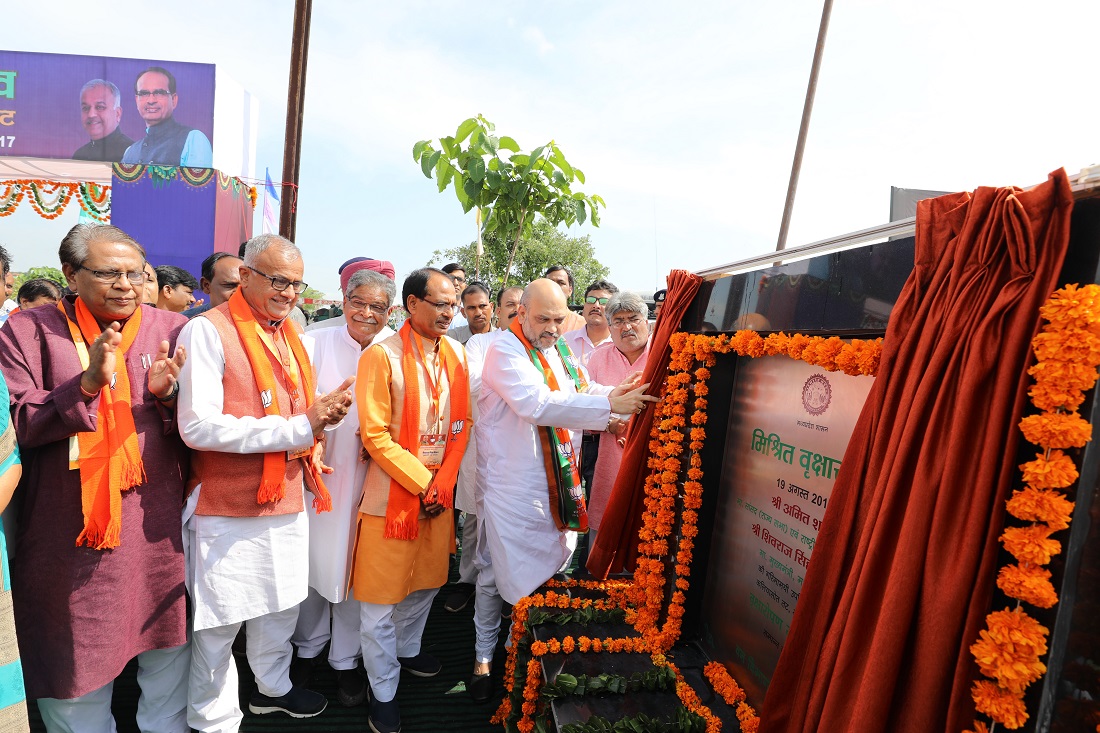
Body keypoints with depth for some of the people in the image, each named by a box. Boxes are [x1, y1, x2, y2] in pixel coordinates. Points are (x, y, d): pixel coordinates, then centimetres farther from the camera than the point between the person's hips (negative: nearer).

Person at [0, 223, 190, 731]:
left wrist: (166, 394, -16)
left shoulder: (172, 330, 3)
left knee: (170, 644, 15)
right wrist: (87, 384, -23)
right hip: (72, 530, -1)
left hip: (159, 525, 2)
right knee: (77, 656, 13)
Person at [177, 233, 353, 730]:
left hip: (288, 501, 7)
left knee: (281, 607, 22)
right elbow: (198, 427, -24)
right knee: (219, 624, 8)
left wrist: (324, 412, -2)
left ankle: (274, 687, 45)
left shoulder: (290, 336, 11)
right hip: (227, 508, -7)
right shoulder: (207, 330, -14)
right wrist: (300, 426, -23)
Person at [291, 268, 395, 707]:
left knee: (354, 566, 11)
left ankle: (346, 659, 31)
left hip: (369, 477, 0)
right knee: (312, 559, 13)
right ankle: (308, 648, 39)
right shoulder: (318, 344, -1)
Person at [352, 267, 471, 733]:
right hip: (393, 493, -5)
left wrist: (444, 482, -4)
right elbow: (375, 434, -15)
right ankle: (383, 691, 25)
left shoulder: (456, 352, 4)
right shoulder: (382, 355, -13)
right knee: (382, 598, 5)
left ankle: (407, 650, 46)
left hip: (440, 490, 6)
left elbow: (462, 422, 6)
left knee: (427, 582, 21)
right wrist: (422, 484, -15)